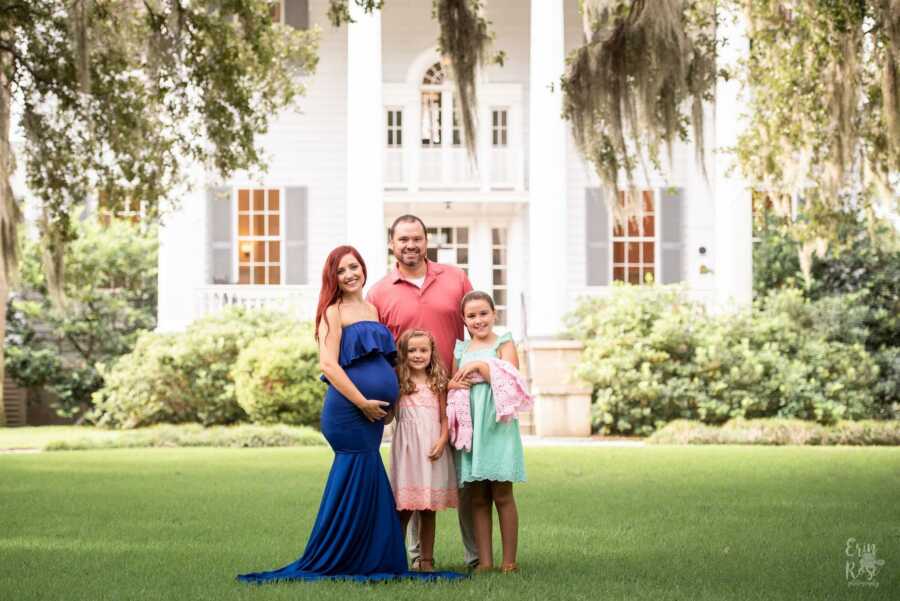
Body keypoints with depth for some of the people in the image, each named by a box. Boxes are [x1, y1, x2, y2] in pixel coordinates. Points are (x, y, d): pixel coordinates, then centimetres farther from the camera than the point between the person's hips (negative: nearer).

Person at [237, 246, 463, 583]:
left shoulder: (371, 310, 18)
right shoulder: (334, 312, -5)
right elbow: (328, 365, -14)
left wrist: (388, 404, 14)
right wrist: (363, 403, -16)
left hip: (373, 413, 8)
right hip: (348, 411, -8)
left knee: (370, 489, 9)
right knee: (354, 485, -7)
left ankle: (365, 561, 17)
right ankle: (324, 565, 2)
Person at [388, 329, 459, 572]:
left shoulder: (437, 384, 7)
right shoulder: (398, 384, 4)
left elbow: (444, 416, 5)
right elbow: (386, 417, 6)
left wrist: (442, 441, -8)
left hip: (432, 449, 1)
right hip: (406, 448, -1)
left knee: (428, 509, 5)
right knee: (404, 509, -3)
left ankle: (427, 560, 10)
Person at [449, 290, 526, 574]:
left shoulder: (504, 344, 2)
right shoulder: (460, 350, 14)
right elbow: (451, 383, 20)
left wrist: (480, 366, -12)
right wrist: (453, 384, -2)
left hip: (497, 425, -4)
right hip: (469, 426, 4)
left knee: (502, 495, -4)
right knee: (478, 499, 4)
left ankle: (509, 560, -1)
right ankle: (484, 560, 6)